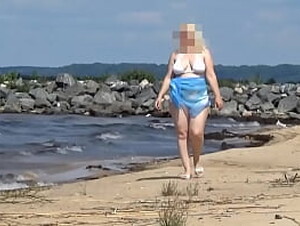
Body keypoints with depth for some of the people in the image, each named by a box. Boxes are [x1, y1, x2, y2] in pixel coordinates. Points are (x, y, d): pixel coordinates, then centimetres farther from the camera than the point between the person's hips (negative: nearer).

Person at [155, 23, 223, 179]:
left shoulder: (204, 53, 6)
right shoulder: (175, 54, 11)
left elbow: (210, 75, 1)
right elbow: (168, 77, 9)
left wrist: (217, 96, -7)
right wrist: (160, 96, -1)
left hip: (199, 97, -1)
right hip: (179, 97, 2)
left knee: (196, 133, -11)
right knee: (182, 133, -3)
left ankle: (196, 162, 15)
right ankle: (187, 169, 0)